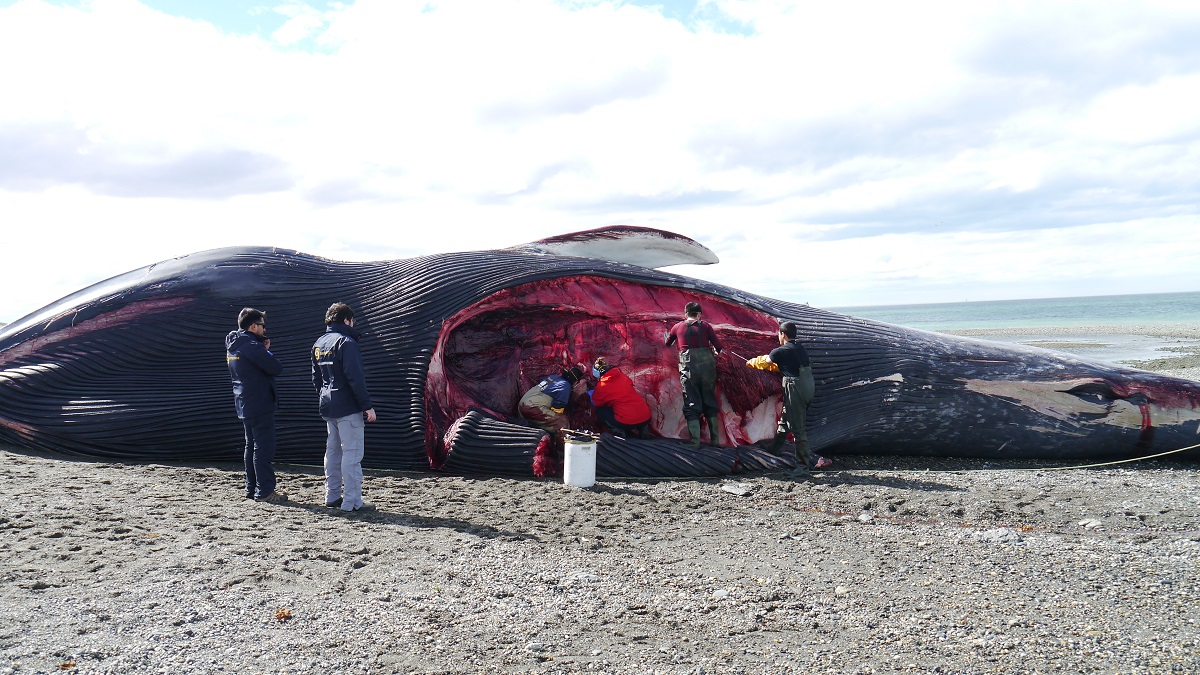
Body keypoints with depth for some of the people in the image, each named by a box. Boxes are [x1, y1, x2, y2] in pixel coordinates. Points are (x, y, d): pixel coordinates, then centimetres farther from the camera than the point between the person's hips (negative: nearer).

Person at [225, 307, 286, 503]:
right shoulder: (251, 346, -18)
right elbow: (276, 368, -20)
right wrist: (268, 351, -2)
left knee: (252, 446, 16)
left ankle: (251, 488, 21)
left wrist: (263, 350, 5)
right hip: (260, 404, -10)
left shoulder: (233, 345, 12)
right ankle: (264, 491, -5)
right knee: (264, 447, -6)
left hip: (244, 404, 10)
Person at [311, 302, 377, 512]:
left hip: (328, 406, 9)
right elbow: (355, 378, -19)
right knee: (352, 453, -6)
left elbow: (316, 378, 19)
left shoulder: (318, 344, 14)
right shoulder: (346, 342, -13)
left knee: (333, 450, 16)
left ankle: (333, 496, 22)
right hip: (348, 408, -9)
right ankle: (352, 501, -6)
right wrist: (367, 406, -17)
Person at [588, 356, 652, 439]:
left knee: (600, 411, 16)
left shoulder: (602, 386, -2)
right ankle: (643, 428, 17)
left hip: (627, 422, -5)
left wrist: (590, 393, 37)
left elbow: (595, 402, 15)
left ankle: (619, 430, 1)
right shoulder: (623, 376, 11)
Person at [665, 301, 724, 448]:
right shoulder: (705, 325, 8)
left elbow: (667, 343, 27)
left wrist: (674, 342, 50)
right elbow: (718, 346, 4)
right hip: (707, 364, 1)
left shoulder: (678, 327, 11)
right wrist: (714, 352, 26)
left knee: (691, 404, 2)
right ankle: (715, 440, 11)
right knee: (710, 402, 11)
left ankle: (695, 442, -6)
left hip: (688, 367, -1)